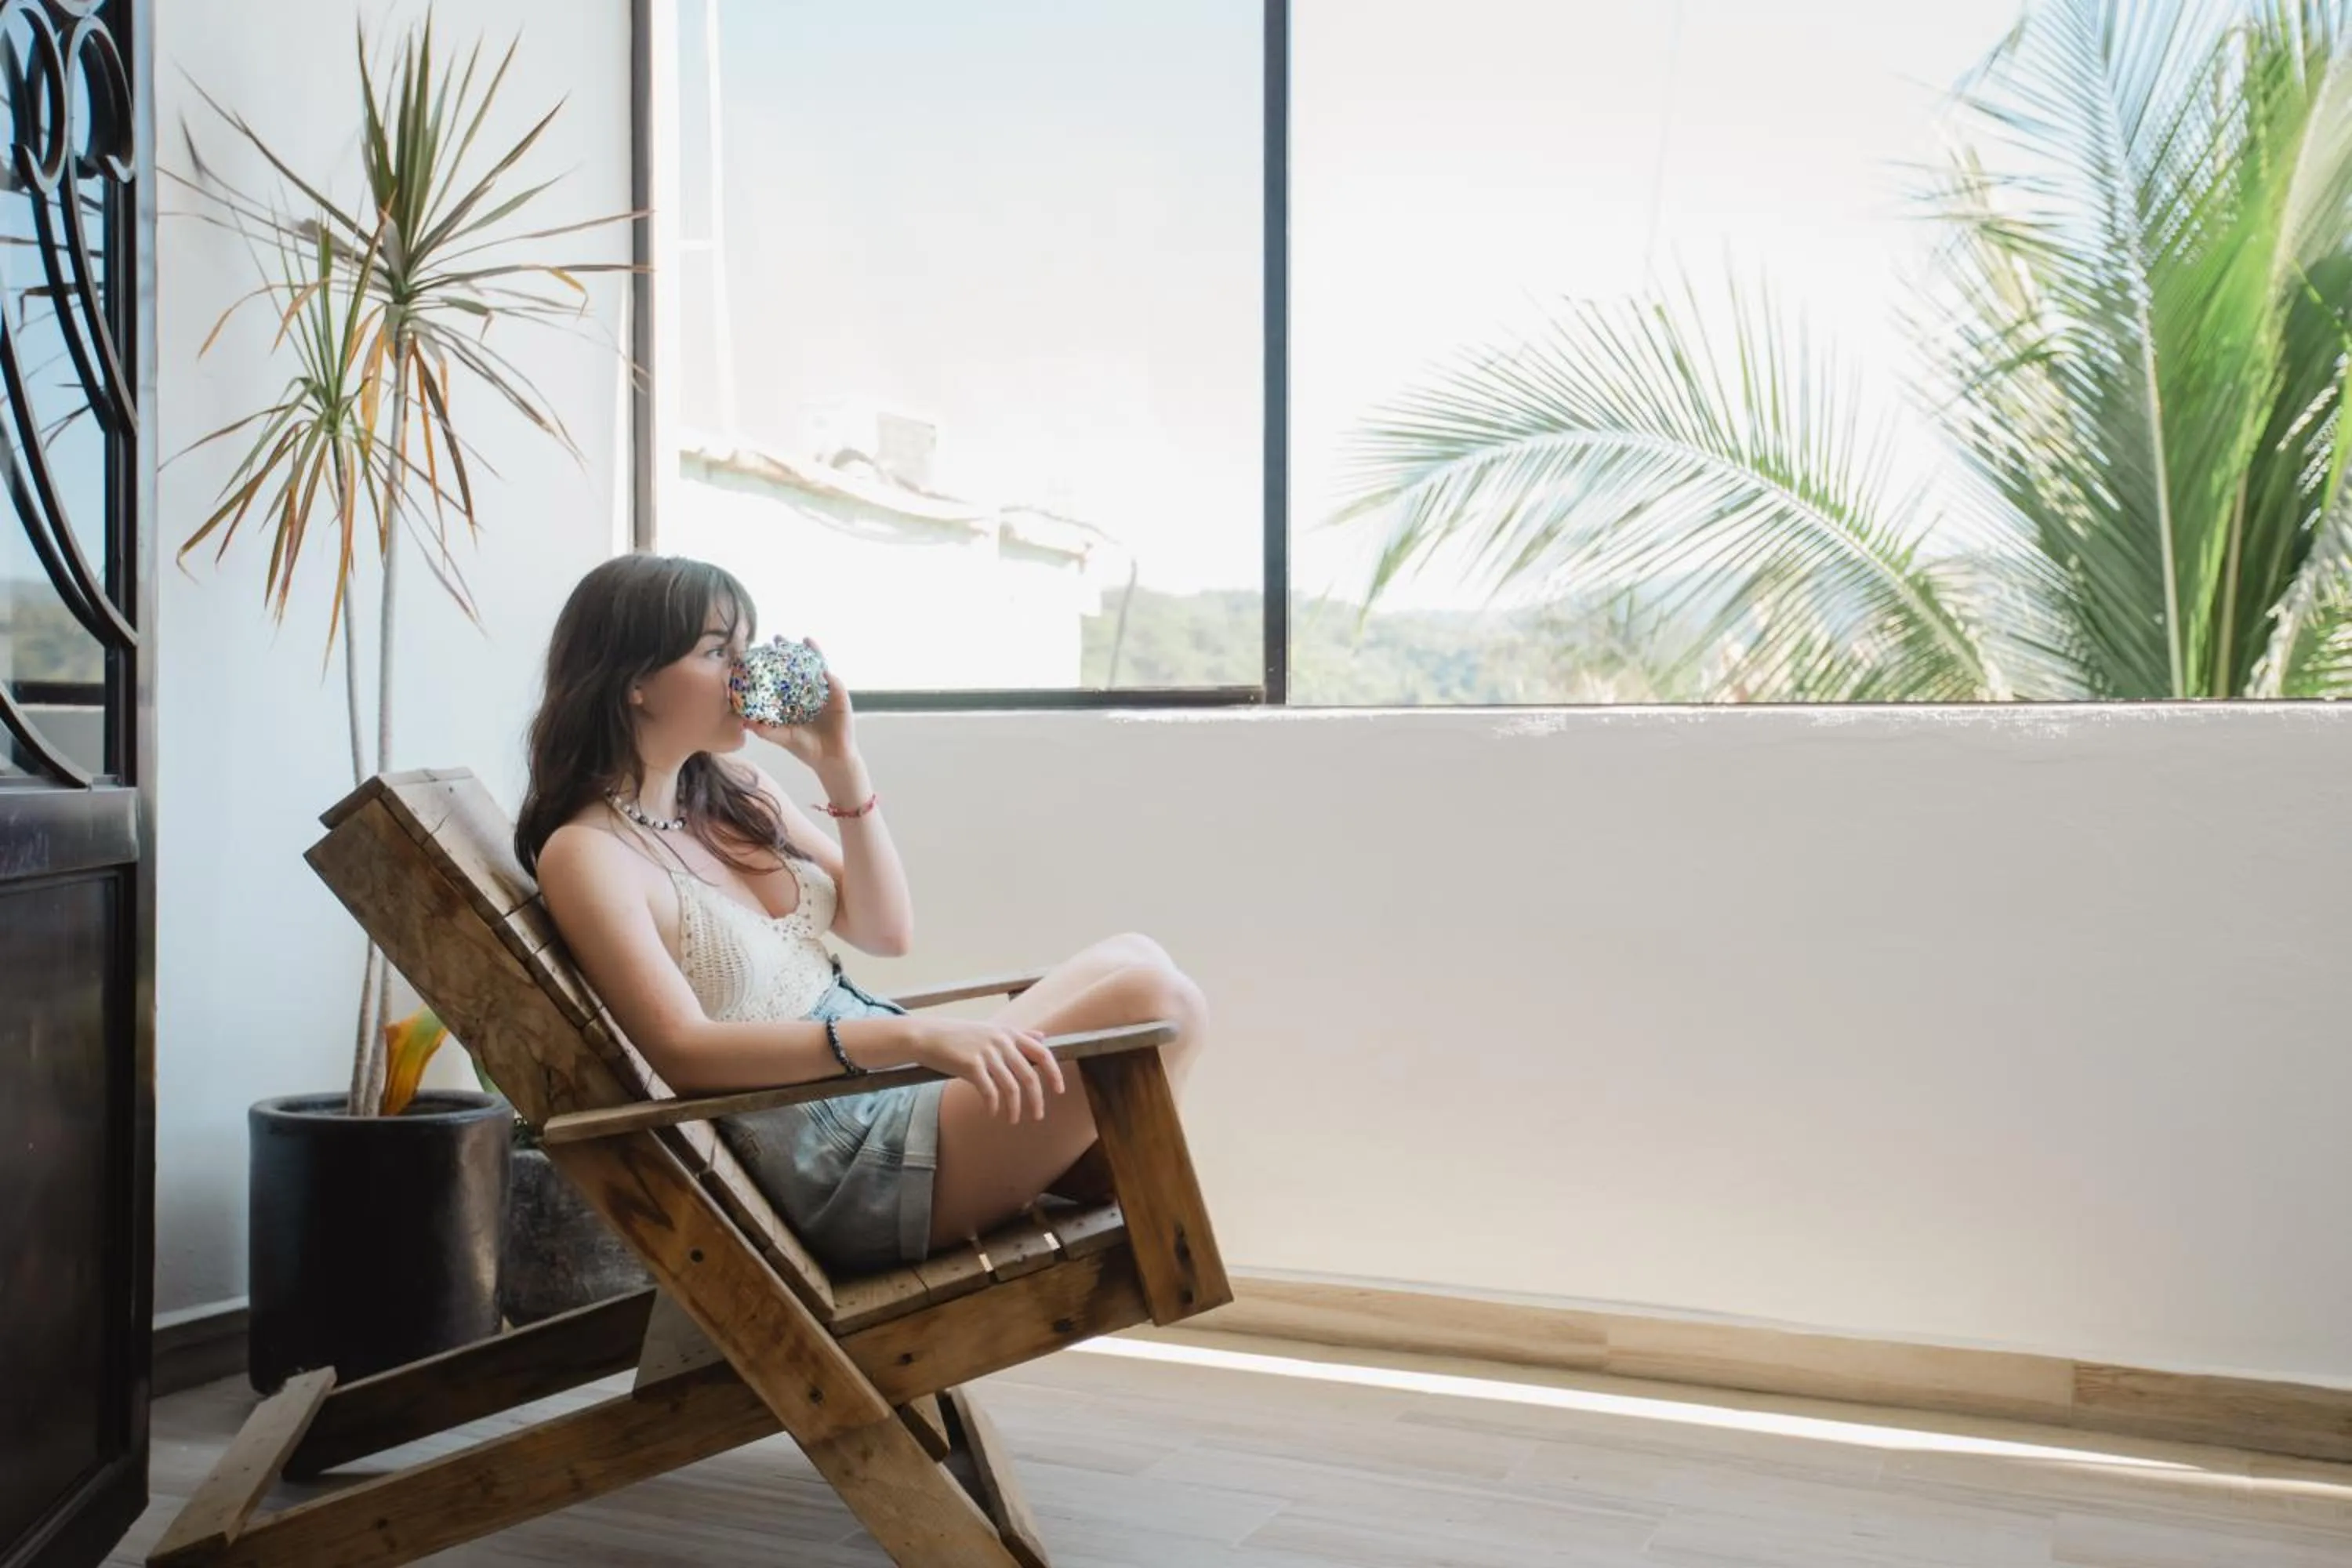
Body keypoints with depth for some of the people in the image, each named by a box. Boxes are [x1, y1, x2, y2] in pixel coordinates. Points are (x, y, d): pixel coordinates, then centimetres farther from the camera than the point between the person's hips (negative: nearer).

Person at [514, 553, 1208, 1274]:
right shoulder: (585, 853, -12)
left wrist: (841, 766, -1)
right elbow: (682, 1051, -24)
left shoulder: (733, 788, 12)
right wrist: (912, 1036, -35)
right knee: (1153, 1001, -18)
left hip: (899, 1081, 9)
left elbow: (886, 931, 12)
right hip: (837, 1166, -9)